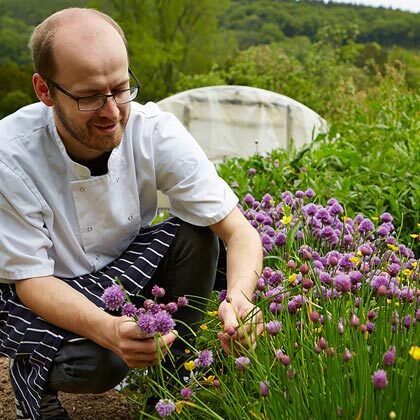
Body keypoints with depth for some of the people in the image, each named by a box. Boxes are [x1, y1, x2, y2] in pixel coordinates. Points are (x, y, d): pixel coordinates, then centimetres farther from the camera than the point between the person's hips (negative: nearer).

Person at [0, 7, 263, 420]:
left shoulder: (155, 132, -22)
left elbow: (240, 231, -22)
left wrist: (239, 298, -45)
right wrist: (109, 329, -44)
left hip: (122, 270, 3)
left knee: (195, 234, -23)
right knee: (97, 362, -32)